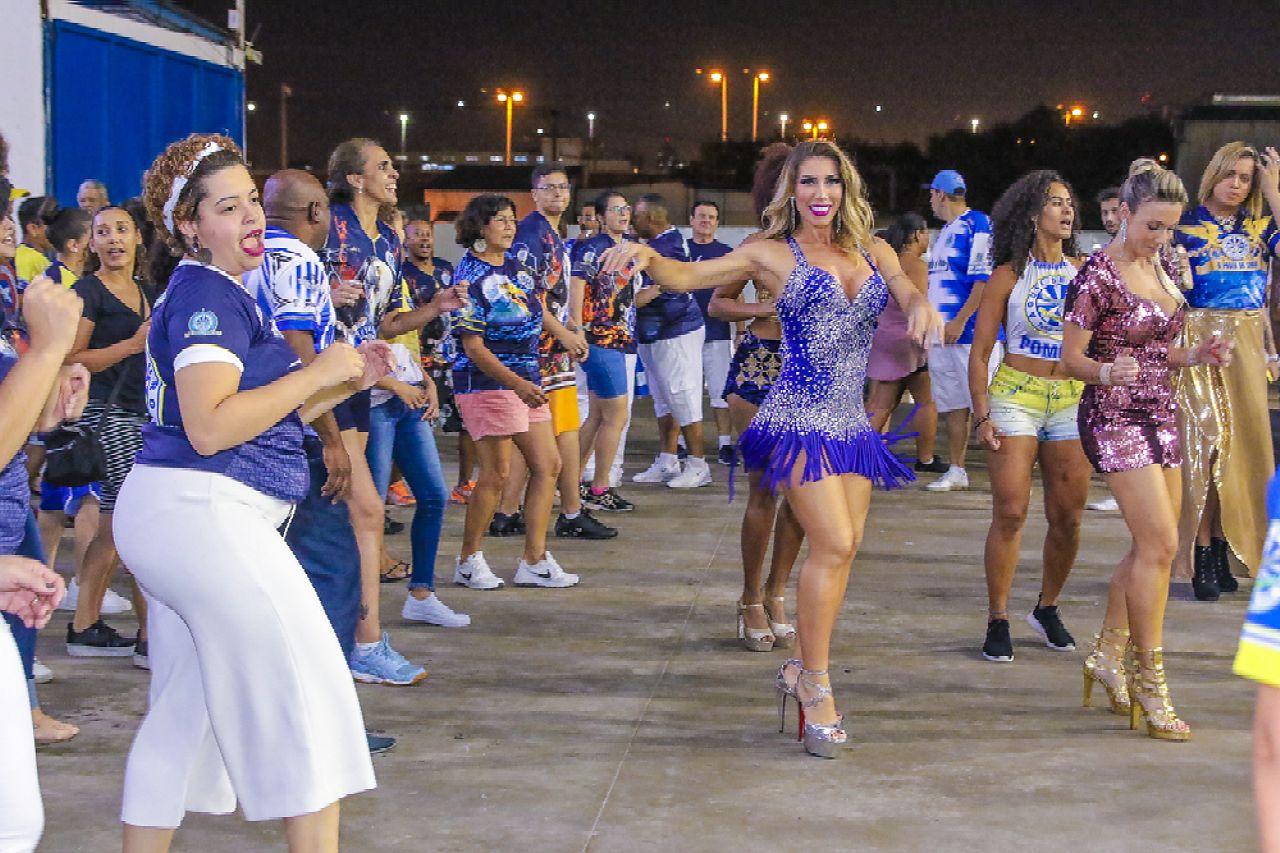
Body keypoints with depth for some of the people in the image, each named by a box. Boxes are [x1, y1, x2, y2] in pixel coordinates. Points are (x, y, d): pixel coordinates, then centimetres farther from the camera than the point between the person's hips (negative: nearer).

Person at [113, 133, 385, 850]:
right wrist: (317, 372, -16)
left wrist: (348, 380, 10)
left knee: (186, 705, 13)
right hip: (199, 512, -11)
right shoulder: (207, 296, -12)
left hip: (173, 515, 11)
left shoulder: (213, 294, 20)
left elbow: (265, 416, 22)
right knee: (307, 683, -6)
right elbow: (210, 427, -24)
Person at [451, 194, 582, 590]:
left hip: (526, 381, 9)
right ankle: (469, 560, 10)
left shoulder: (516, 264, 12)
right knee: (497, 473, -6)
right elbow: (474, 347, -17)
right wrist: (517, 385, -25)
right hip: (488, 382, -9)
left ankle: (534, 561, 11)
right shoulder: (470, 276, -13)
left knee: (548, 464, 7)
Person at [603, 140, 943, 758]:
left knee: (842, 549, 6)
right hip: (801, 418, -6)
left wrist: (923, 307, -27)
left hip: (852, 422, 6)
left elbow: (908, 293, -2)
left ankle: (803, 669, 19)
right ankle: (816, 683, -4)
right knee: (834, 544, -14)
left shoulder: (873, 252, 14)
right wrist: (647, 258, -25)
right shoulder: (772, 254, 2)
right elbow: (687, 277, -4)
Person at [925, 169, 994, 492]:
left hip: (969, 331, -9)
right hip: (942, 333, 9)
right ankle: (956, 471, 17)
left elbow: (985, 278, -17)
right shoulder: (945, 232, 20)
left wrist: (960, 320, -20)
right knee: (953, 405, 11)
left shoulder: (976, 224, -9)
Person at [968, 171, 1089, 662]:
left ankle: (1047, 610, 23)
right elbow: (979, 353, 0)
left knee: (1068, 516, 4)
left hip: (1072, 401, 3)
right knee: (1010, 512, -9)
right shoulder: (1008, 276, 0)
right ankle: (998, 621, 1)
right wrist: (982, 416, -9)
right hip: (1016, 397, -3)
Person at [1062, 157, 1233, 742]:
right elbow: (1072, 359, -11)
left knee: (1151, 544, 10)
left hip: (1159, 415, 8)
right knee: (1159, 542, -12)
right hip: (1114, 417, -8)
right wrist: (1108, 373, -31)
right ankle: (1149, 676, -2)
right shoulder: (1097, 276, -14)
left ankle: (1108, 654, 22)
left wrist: (1196, 356, 0)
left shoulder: (1163, 268, 10)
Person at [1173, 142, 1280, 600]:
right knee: (1204, 441, -7)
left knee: (1242, 445, 5)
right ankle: (1202, 557, -3)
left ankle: (1222, 550, 14)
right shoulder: (1186, 226, 0)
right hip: (1199, 341, -4)